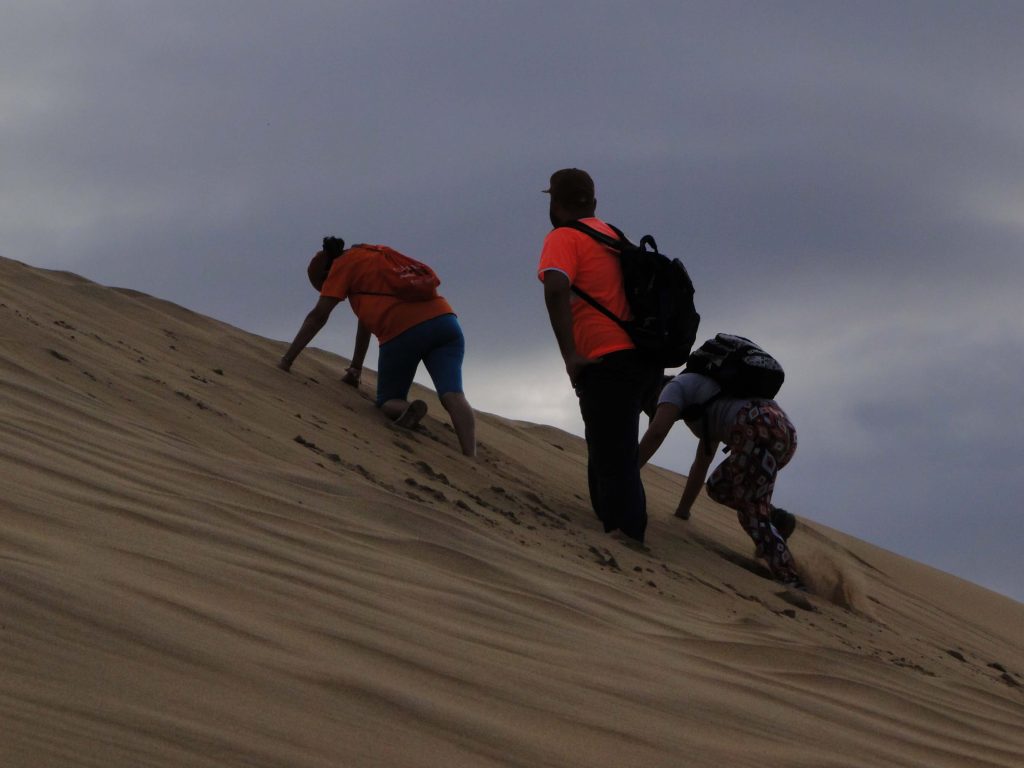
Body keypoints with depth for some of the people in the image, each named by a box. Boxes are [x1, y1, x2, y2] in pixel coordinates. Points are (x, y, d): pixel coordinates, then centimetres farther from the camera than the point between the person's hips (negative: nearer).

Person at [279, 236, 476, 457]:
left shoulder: (343, 264, 14)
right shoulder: (375, 256, 34)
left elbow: (318, 316, 8)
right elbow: (367, 319, 38)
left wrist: (286, 361, 12)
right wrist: (355, 368, 41)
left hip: (403, 331, -5)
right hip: (443, 320, 5)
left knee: (388, 402, 13)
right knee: (452, 394, -13)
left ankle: (406, 410, -21)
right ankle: (470, 459, -36)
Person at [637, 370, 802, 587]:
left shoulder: (676, 386, 17)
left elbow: (656, 433, 0)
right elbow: (701, 464, 46)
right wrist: (682, 511, 50)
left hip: (760, 430, -8)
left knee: (752, 516, -6)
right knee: (718, 487, 22)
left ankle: (790, 582, -18)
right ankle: (777, 519, 5)